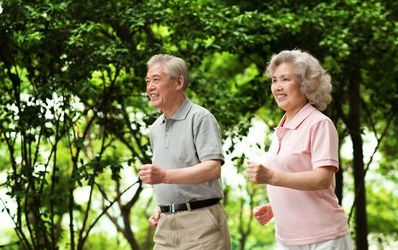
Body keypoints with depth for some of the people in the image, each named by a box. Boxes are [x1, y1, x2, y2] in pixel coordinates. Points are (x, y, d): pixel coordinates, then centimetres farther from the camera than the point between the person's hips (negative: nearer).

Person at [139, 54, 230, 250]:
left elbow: (213, 169, -19)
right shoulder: (156, 128, 16)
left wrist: (165, 176, -28)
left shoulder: (200, 118, -7)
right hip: (166, 225, 7)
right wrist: (161, 209, 10)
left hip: (199, 221, -7)